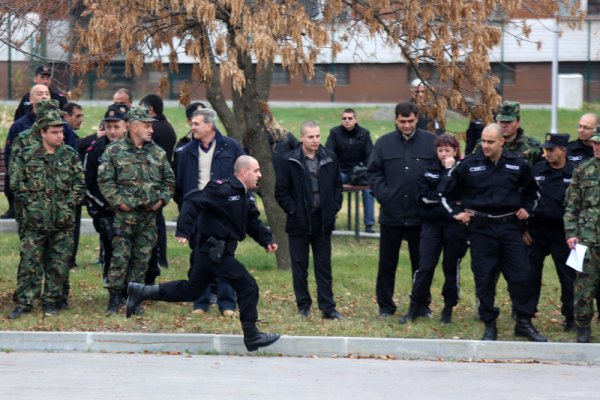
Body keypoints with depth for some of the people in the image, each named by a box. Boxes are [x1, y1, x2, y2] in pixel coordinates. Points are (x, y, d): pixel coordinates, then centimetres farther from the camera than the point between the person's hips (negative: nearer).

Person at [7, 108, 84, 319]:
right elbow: (16, 185, 1)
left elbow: (79, 184, 7)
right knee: (29, 263, -3)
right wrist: (32, 205, -6)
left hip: (62, 221, 2)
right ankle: (23, 303, 2)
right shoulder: (25, 156, 0)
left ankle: (51, 302, 14)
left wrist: (68, 205, -3)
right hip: (34, 221, -2)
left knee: (59, 264, 4)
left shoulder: (70, 156, 5)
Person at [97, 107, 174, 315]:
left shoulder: (158, 153, 12)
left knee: (142, 258, 7)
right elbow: (105, 181, -4)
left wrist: (162, 199, 2)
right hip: (124, 213, -4)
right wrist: (118, 201, -12)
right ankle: (115, 297, 0)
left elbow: (169, 180, 17)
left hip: (149, 214, 4)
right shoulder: (114, 151, -1)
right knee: (120, 256, -7)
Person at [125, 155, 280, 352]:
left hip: (213, 251, 10)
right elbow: (192, 203, -21)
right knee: (248, 287, -8)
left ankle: (141, 292, 21)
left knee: (191, 290, 17)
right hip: (214, 251, -10)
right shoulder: (223, 190, -19)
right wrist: (184, 231, -27)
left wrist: (266, 240, 6)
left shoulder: (246, 196, 12)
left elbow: (253, 222, 21)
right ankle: (252, 337, 0)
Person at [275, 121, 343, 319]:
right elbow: (281, 191, -2)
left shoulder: (330, 159, 3)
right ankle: (303, 305, 14)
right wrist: (292, 210, -8)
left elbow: (337, 186, 12)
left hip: (323, 221, 2)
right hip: (299, 222, -2)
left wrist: (333, 208, 1)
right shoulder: (291, 161, -5)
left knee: (324, 266, 5)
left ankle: (328, 307, 7)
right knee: (300, 265, 5)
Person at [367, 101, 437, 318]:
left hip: (420, 214, -1)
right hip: (391, 214, 1)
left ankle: (421, 306, 19)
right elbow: (374, 172, 3)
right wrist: (383, 194, -10)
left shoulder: (431, 142, -2)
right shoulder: (384, 143, 1)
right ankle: (385, 306, 16)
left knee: (421, 263, 9)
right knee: (387, 263, 7)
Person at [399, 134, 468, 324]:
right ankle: (415, 307, 1)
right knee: (425, 266, -3)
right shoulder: (429, 171, 8)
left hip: (454, 224, -1)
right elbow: (424, 196, -3)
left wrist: (450, 170, -12)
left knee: (451, 267, 5)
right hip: (432, 223, 1)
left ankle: (448, 309, 16)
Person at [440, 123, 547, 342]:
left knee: (521, 274, -2)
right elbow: (446, 191, 10)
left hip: (509, 226, 1)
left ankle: (524, 323, 8)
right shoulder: (468, 165, -3)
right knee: (484, 278, 0)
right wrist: (456, 212, 3)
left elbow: (531, 190, 22)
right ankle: (489, 325, 10)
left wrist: (527, 209, 10)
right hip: (480, 228, -1)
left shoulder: (517, 164, 2)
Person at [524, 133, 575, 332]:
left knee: (568, 276, 4)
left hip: (562, 232, -2)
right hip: (536, 231, 2)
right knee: (530, 274, 6)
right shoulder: (536, 170, 4)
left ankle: (570, 317, 14)